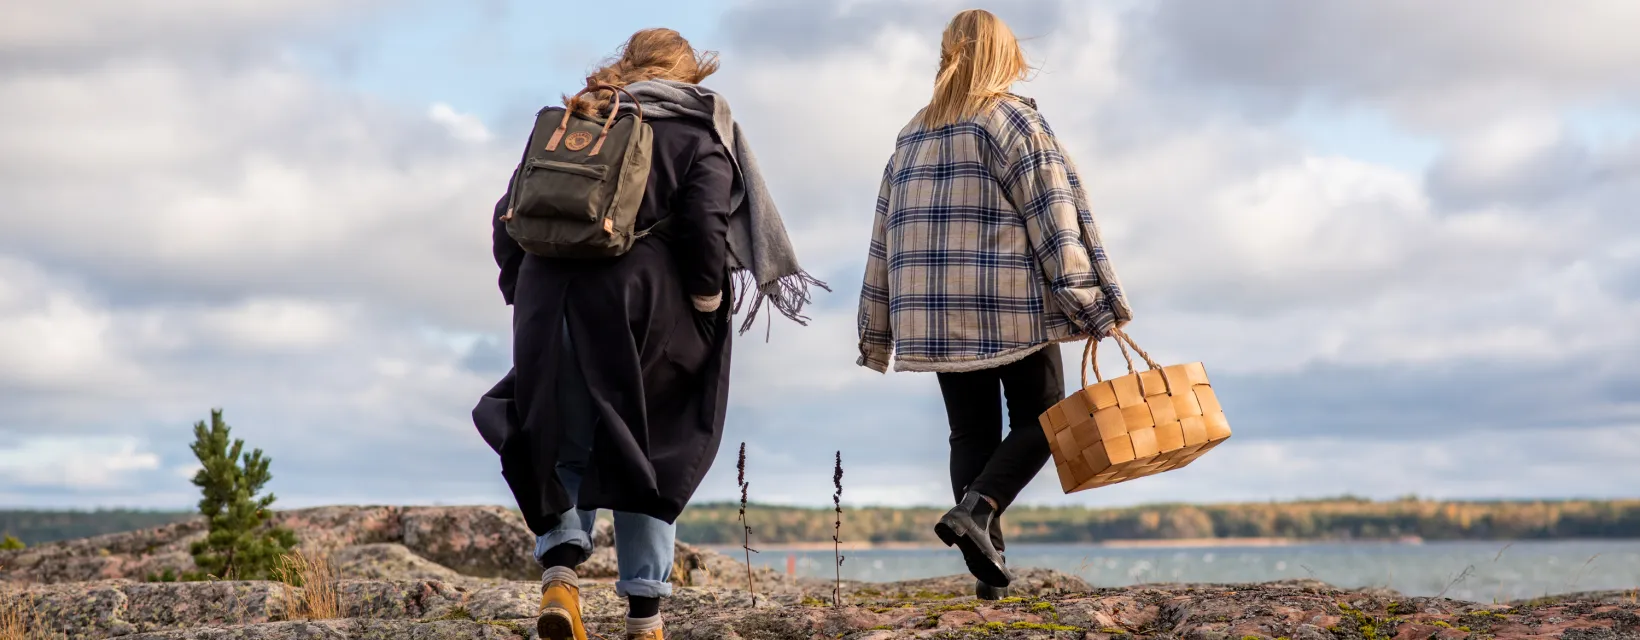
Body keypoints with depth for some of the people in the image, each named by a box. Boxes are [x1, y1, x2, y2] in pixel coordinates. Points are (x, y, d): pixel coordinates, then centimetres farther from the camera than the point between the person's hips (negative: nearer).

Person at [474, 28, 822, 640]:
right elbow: (705, 226, -10)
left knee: (569, 447, 17)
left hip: (551, 306, 3)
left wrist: (524, 295, 15)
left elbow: (508, 218, 11)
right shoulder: (698, 132, 6)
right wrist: (708, 312, -3)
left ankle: (560, 569, -7)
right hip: (645, 309, -3)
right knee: (647, 453, 9)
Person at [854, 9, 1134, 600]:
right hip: (1010, 307, -5)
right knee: (1039, 419, 6)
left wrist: (878, 330, 19)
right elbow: (1055, 217, -9)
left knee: (971, 434, 9)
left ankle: (988, 566, -1)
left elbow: (887, 237, 16)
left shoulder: (912, 136, 17)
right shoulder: (1014, 119, -1)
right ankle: (977, 510, -17)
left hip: (936, 313, 5)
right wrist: (1092, 303, -9)